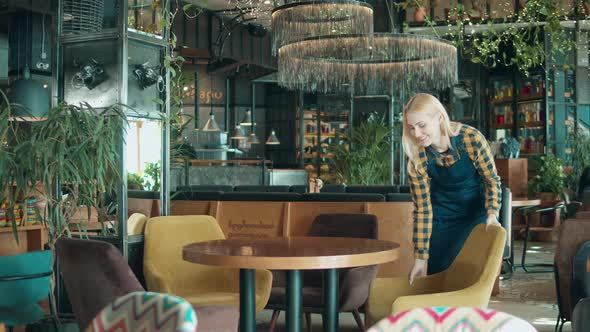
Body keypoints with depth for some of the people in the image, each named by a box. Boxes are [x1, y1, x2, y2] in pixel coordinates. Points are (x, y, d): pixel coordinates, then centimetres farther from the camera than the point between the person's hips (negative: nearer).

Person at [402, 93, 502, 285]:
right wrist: (420, 258, -16)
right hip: (441, 218, 1)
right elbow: (422, 208, -15)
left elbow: (492, 180, -12)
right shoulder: (417, 156, -21)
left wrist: (492, 215, -30)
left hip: (476, 213, -1)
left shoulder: (472, 139, -26)